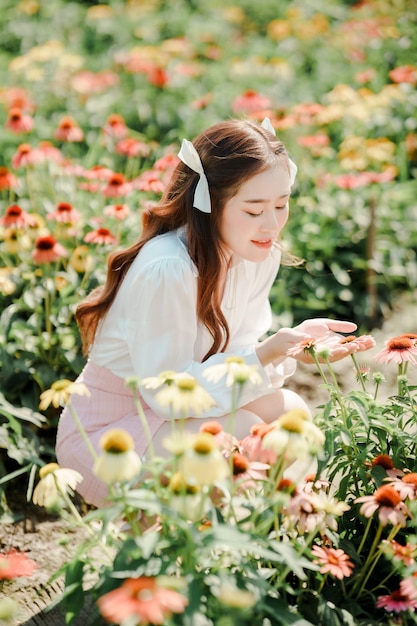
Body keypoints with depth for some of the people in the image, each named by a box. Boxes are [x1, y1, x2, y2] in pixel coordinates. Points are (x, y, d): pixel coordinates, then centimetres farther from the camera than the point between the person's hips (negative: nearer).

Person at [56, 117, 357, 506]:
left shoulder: (261, 254, -5)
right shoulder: (167, 270, -31)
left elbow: (236, 356, -2)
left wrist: (296, 341, -22)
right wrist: (265, 354, -36)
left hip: (170, 408, 8)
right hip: (104, 433, -8)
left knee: (289, 410, -10)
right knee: (241, 430, -27)